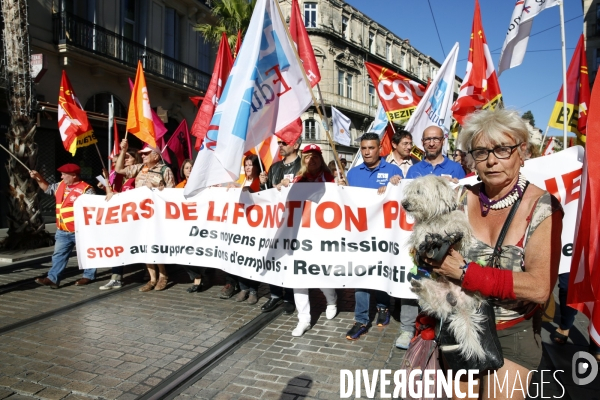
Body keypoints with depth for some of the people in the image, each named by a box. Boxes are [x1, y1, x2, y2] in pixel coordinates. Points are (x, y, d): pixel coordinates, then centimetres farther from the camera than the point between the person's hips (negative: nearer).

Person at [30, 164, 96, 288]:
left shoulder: (86, 189, -16)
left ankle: (88, 276, 20)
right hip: (62, 231, 8)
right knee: (59, 255, 9)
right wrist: (38, 178, 14)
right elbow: (47, 188, 28)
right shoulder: (60, 186, 9)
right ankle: (52, 278, 14)